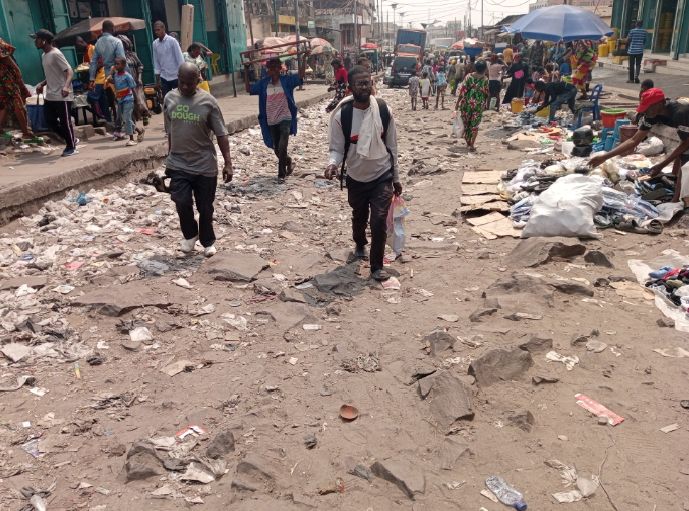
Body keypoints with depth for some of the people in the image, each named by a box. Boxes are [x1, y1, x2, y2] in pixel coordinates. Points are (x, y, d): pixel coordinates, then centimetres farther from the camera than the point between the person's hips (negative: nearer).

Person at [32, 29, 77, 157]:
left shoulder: (56, 54, -14)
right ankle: (72, 140, 23)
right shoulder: (44, 55, 15)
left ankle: (71, 147, 11)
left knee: (65, 122, -2)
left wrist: (66, 86, -37)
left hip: (62, 96, -10)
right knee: (50, 121, 10)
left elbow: (69, 71, -22)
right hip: (50, 96, 10)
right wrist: (42, 84, 15)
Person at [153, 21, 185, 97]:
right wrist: (157, 80, 7)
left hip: (176, 76, -4)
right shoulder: (155, 43, 5)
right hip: (164, 77, 4)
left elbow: (180, 58, -9)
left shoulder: (172, 41, -8)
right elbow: (156, 62, 9)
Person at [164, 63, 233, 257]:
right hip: (178, 164, 2)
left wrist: (228, 163, -9)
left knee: (205, 207, 7)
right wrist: (170, 156, 17)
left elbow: (221, 134, -5)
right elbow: (170, 132, 13)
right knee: (182, 202, -12)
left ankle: (208, 241, 30)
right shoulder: (169, 98, 3)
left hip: (205, 165, -2)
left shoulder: (208, 101, -7)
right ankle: (190, 235, 16)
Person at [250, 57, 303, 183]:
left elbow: (300, 78, -12)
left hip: (285, 119, -4)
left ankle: (281, 174, -3)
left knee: (282, 147, -17)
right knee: (277, 149, 13)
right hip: (271, 121, 4)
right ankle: (289, 162, 43)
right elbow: (249, 89, 4)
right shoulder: (263, 83, 6)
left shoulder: (286, 80, -2)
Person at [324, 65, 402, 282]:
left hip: (382, 176, -1)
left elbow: (392, 147, 0)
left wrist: (396, 178, 5)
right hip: (355, 178, 1)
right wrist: (332, 164, -30)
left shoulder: (384, 110, -9)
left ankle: (377, 266, 9)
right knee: (359, 217, 21)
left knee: (379, 221, -9)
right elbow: (337, 148, -7)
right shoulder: (341, 115, -13)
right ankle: (360, 245, 53)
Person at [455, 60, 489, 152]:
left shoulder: (468, 77, -6)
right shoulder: (485, 80, -6)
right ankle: (471, 145, 1)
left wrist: (457, 103, -1)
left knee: (466, 124, 17)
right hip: (478, 105, -1)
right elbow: (487, 93, 0)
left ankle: (468, 143, 27)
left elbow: (462, 91, -8)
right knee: (474, 125, 7)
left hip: (466, 103, 1)